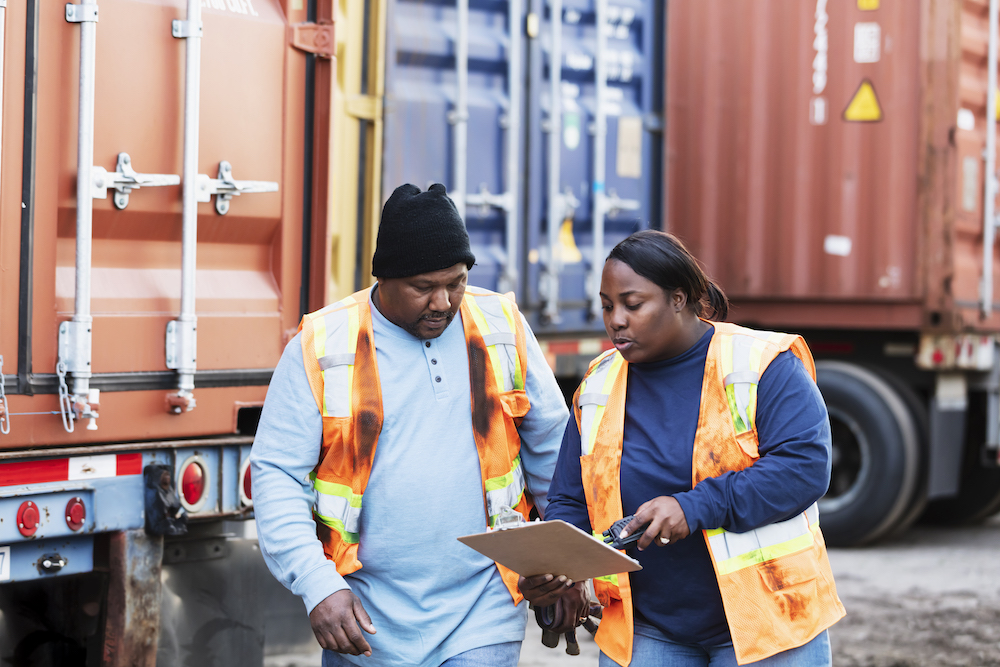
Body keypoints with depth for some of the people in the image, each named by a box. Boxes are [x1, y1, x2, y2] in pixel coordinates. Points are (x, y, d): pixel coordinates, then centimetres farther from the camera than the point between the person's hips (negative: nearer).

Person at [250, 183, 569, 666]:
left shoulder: (501, 329, 3)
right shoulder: (320, 347, -4)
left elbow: (551, 446, 13)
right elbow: (277, 475, -5)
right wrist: (317, 586, -16)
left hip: (481, 614, 1)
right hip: (366, 620, 0)